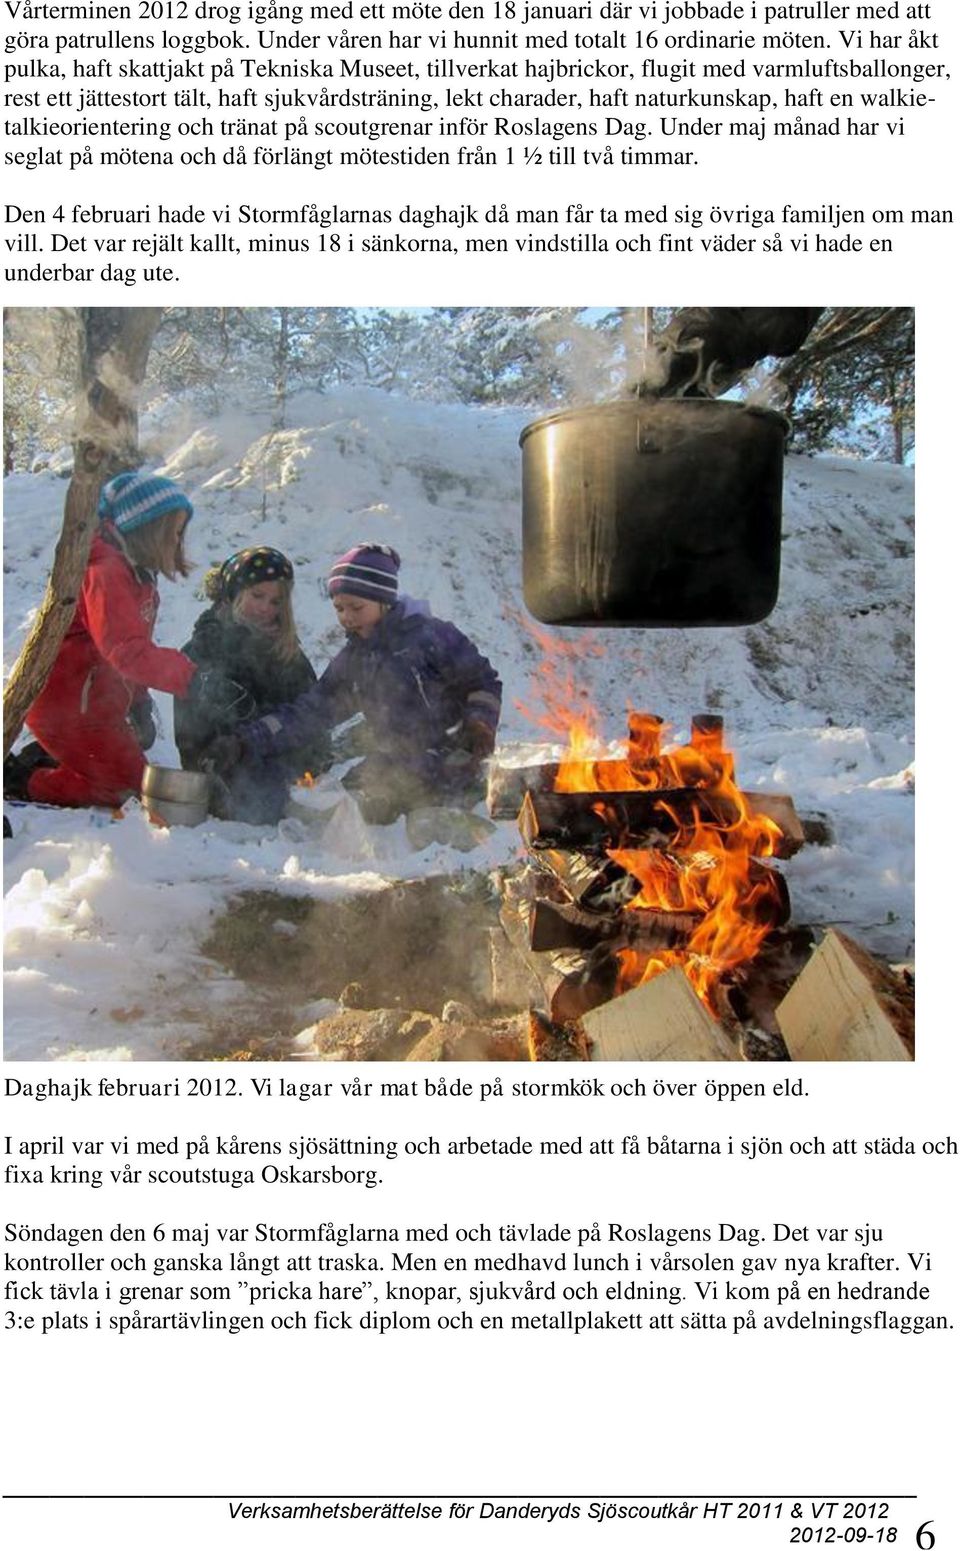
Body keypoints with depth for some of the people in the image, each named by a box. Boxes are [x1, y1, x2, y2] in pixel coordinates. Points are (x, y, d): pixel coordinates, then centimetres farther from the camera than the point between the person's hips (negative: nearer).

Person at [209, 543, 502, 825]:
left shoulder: (429, 635, -7)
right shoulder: (351, 662, 12)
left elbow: (483, 681, 0)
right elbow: (308, 712, 8)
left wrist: (480, 724, -18)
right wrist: (246, 743, -3)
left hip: (448, 767, -6)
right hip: (391, 768, 6)